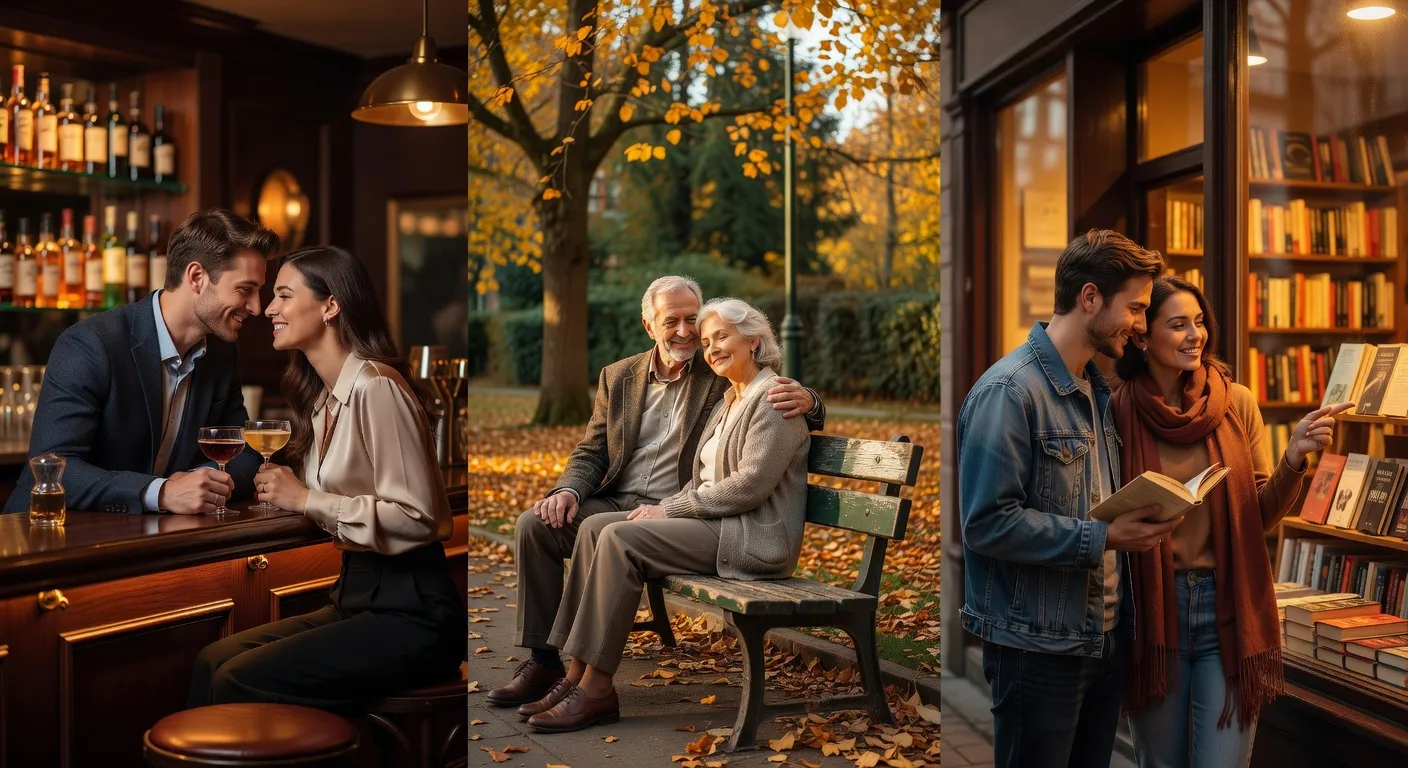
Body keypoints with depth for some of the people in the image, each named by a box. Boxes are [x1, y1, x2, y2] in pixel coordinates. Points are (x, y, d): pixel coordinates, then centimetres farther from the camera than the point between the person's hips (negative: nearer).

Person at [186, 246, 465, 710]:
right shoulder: (323, 396, 14)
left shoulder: (376, 388, -16)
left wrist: (305, 499, -15)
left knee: (239, 682, -15)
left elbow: (415, 518, -22)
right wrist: (278, 487, -1)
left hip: (411, 611, -8)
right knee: (212, 660, -4)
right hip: (357, 598, 8)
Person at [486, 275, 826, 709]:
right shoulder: (618, 377, 13)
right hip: (614, 502, 5)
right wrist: (569, 490, -7)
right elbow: (591, 452, 15)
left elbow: (811, 418, -1)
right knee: (535, 524, -17)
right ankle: (543, 660, -9)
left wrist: (805, 400, -27)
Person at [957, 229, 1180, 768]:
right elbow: (988, 522, -24)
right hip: (1038, 649, -8)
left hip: (1105, 639, 9)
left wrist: (1139, 519, 4)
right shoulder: (1008, 391, -18)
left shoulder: (1097, 390, 12)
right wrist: (1102, 538, -22)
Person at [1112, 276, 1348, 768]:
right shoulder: (1119, 411, -5)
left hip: (1228, 608, 0)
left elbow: (1263, 516, 3)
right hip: (1153, 610, 0)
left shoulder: (1237, 403, 0)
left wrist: (1294, 457, -13)